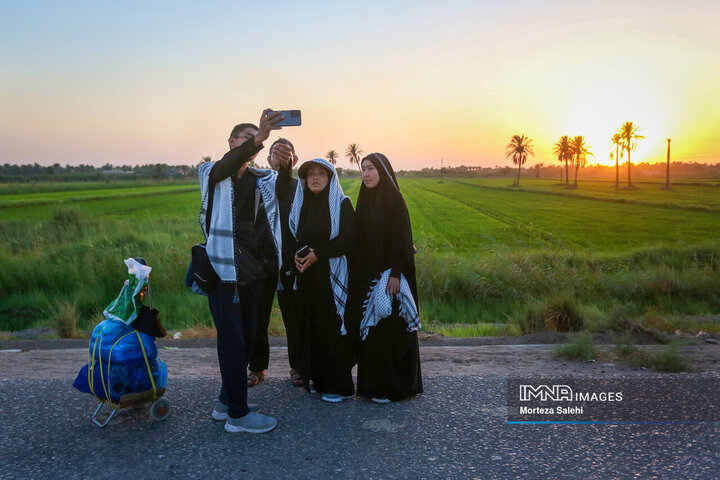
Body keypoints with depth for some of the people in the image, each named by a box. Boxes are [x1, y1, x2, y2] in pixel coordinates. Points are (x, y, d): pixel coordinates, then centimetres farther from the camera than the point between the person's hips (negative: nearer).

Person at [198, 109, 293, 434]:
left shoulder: (259, 178, 13)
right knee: (232, 340, -4)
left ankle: (225, 402, 27)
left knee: (245, 337, 12)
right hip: (223, 268, -6)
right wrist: (258, 137, -40)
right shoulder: (211, 172, -3)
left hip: (250, 268, 6)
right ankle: (237, 414, 7)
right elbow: (230, 164, -24)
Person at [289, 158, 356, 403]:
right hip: (306, 275, 5)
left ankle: (340, 386, 7)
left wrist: (319, 253, -16)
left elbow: (349, 239, -11)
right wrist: (297, 254, -7)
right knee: (310, 326, 7)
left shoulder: (342, 203, -3)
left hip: (332, 275, -5)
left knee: (333, 327, -4)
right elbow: (293, 236, 14)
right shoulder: (300, 204, 12)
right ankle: (318, 379, 21)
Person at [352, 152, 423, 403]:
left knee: (389, 328, -2)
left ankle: (393, 386, 10)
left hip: (387, 273, -7)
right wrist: (358, 276, 12)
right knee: (369, 329, 11)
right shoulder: (365, 200, 12)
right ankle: (373, 382, 23)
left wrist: (396, 274, -20)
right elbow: (360, 239, 14)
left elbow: (400, 237, -14)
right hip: (366, 275, 7)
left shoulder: (394, 199, -9)